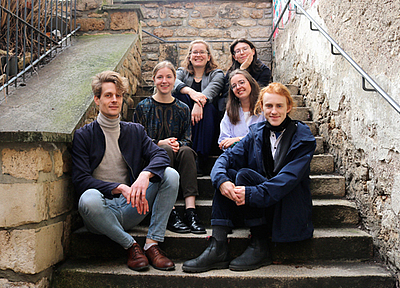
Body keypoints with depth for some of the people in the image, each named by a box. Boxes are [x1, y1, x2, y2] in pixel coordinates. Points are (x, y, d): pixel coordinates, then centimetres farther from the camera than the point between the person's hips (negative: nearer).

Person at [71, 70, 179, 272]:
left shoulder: (135, 131, 12)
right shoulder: (83, 135, 1)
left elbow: (160, 155, -5)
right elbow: (80, 181, -10)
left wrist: (145, 175, -28)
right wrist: (120, 187, -24)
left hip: (130, 210, 3)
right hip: (103, 209, -3)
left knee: (171, 174, -16)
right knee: (89, 198, -37)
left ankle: (152, 244, -15)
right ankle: (130, 246, -15)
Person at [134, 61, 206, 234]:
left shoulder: (182, 109, 13)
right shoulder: (143, 107, 7)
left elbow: (187, 140, 7)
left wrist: (178, 144, -17)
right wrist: (160, 143, -16)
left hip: (177, 158, 2)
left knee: (186, 151, -32)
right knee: (167, 150, -34)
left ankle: (190, 210, -39)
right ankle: (170, 214, -38)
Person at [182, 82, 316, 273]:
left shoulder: (302, 137, -7)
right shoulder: (257, 132, 7)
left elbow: (289, 177, -21)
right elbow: (228, 156, -6)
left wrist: (252, 193, -34)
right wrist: (221, 180, -28)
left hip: (290, 209, -5)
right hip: (260, 206, 5)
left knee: (244, 174, -25)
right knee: (227, 174, -18)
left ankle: (259, 246, -16)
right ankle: (218, 248, -24)